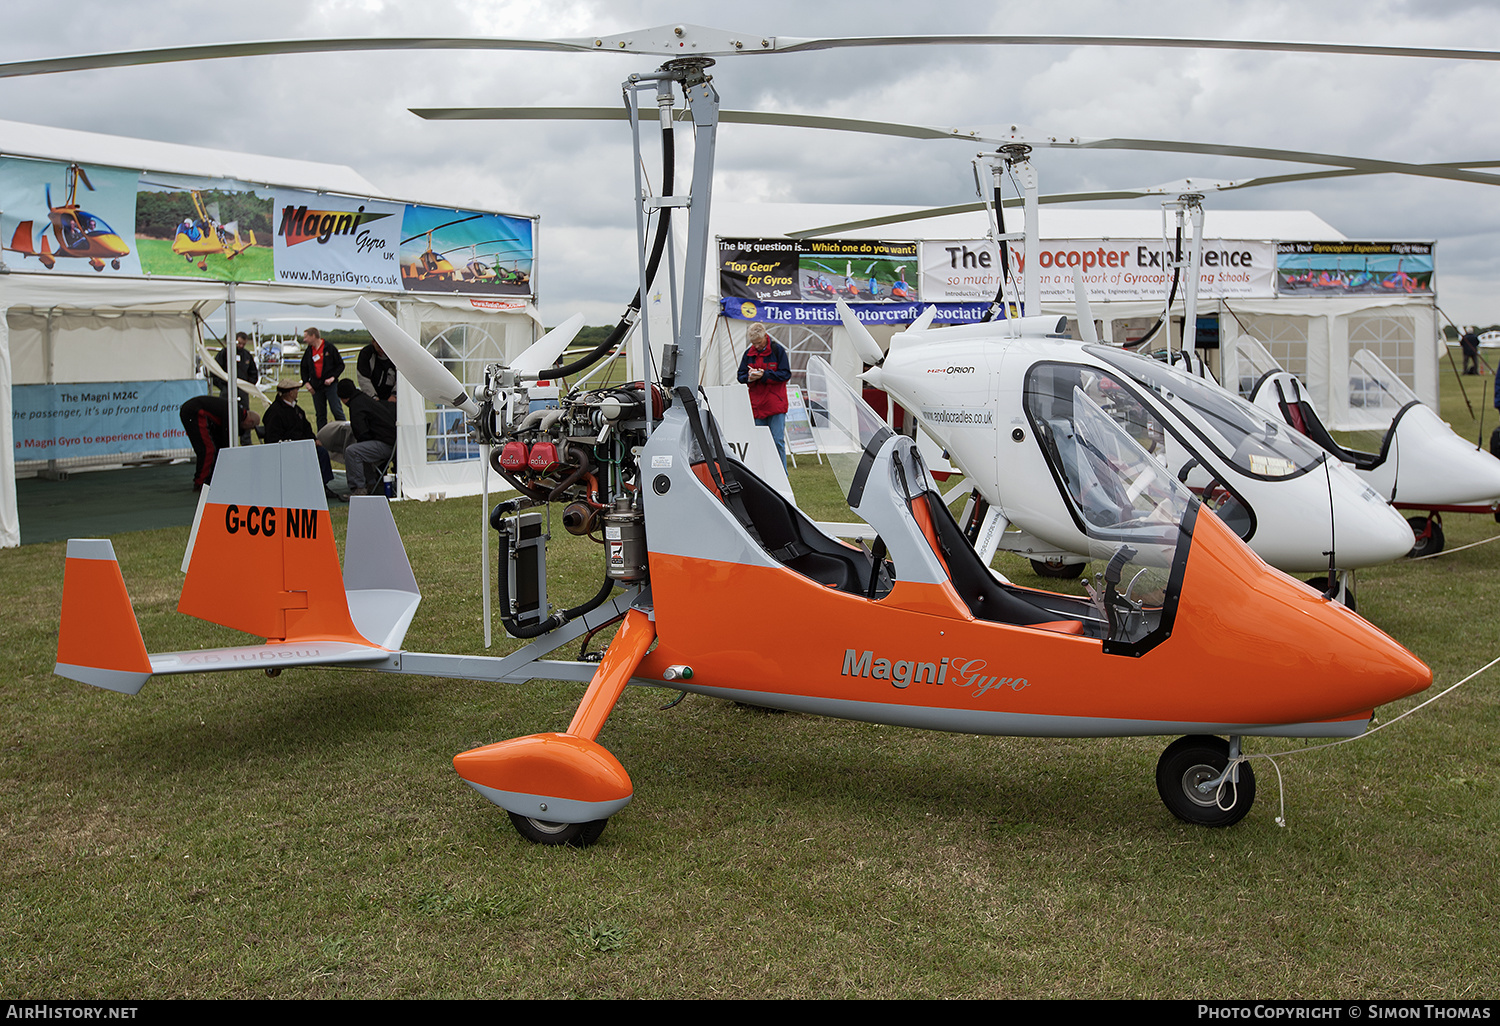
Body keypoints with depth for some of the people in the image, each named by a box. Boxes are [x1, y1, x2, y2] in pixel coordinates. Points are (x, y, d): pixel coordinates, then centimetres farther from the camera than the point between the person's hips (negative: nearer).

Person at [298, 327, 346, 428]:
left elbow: (340, 365, 1)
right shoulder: (308, 351, 10)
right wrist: (306, 382, 8)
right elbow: (304, 368, 21)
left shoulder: (329, 348, -3)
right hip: (316, 387, 4)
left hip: (330, 385, -4)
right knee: (320, 414, 6)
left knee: (337, 411, -10)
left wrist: (333, 377, -10)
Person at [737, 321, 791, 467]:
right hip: (757, 404, 4)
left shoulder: (777, 350, -3)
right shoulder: (748, 353, 9)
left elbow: (786, 374, -6)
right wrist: (749, 377, -11)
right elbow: (740, 376, 13)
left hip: (776, 404, -4)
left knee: (778, 440, -6)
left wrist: (765, 375, -17)